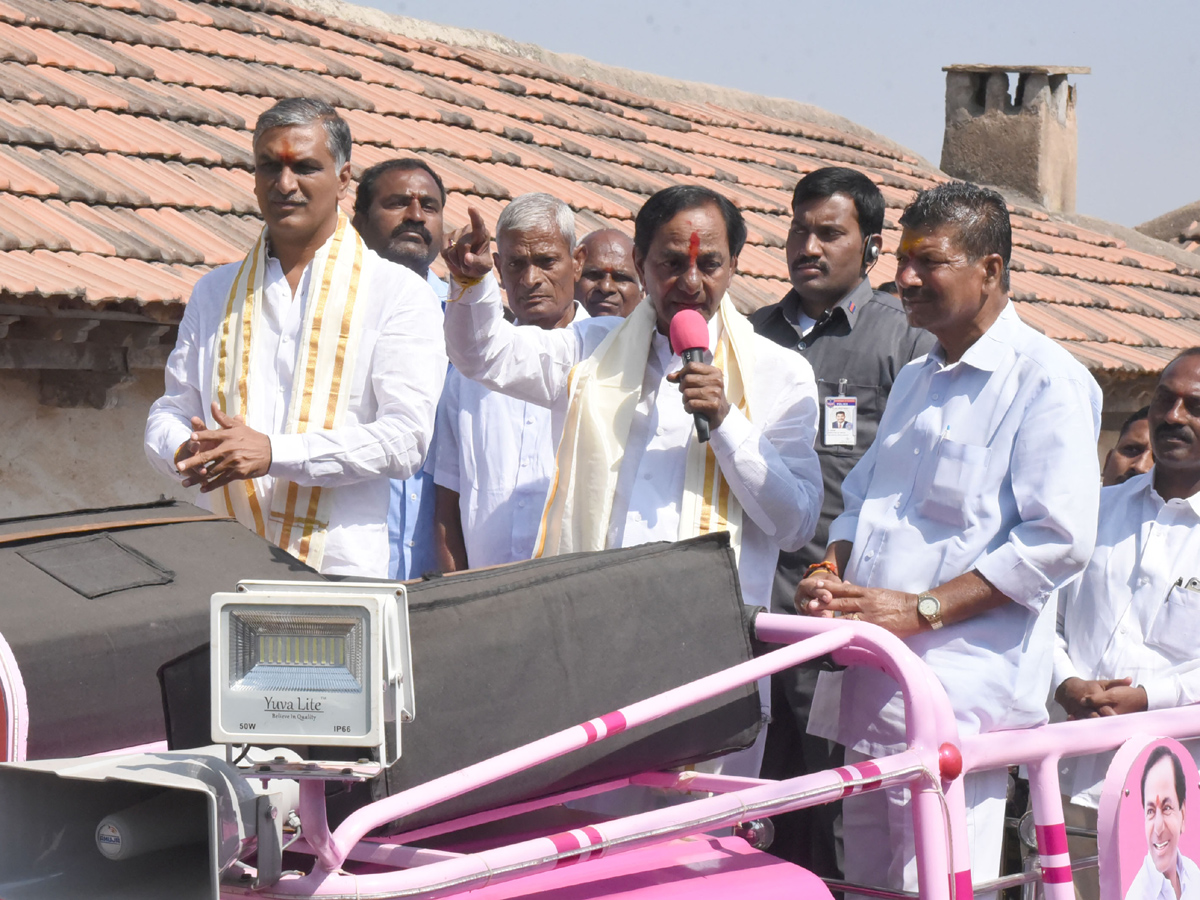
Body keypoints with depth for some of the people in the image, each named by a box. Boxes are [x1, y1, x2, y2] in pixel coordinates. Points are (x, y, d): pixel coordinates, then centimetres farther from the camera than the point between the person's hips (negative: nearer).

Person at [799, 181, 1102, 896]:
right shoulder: (915, 380, 23)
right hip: (868, 681, 8)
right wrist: (831, 572, 6)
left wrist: (921, 609, -17)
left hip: (960, 689, -8)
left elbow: (1058, 540, -14)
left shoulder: (1045, 379, -5)